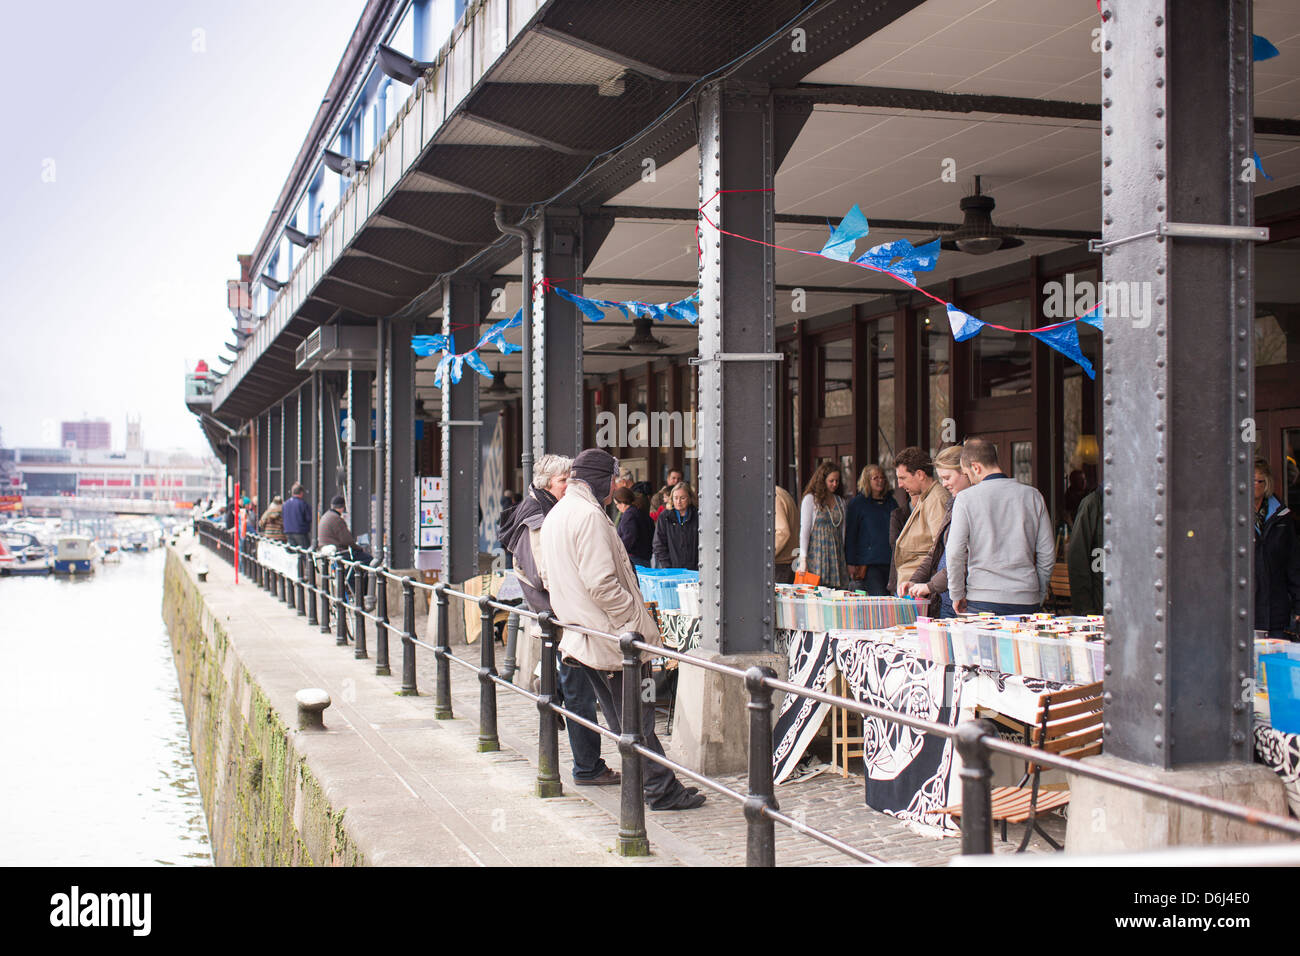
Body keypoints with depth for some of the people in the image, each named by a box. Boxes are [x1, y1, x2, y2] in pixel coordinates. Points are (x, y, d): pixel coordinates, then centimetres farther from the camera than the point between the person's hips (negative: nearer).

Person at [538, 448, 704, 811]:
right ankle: (661, 789, 2)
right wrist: (639, 622, -18)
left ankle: (652, 782, 20)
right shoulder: (589, 515, -18)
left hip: (581, 632, 10)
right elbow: (602, 583, -25)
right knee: (638, 718, -3)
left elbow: (547, 577, 21)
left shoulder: (554, 516, 14)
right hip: (613, 634, -10)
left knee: (620, 718, 13)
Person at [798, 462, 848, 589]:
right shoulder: (810, 499, 0)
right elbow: (804, 530, -2)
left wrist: (845, 559, 11)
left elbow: (842, 531, 17)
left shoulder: (840, 502, 16)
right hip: (818, 553, -4)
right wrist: (803, 559, -9)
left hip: (836, 555, 5)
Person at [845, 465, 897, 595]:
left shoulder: (891, 502, 16)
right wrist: (851, 564, -6)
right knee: (879, 598, -15)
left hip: (890, 562, 5)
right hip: (868, 563, -5)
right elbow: (850, 535, 0)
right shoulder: (857, 503, 2)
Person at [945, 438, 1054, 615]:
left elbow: (955, 553, -7)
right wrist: (1039, 597, 16)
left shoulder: (966, 499, -4)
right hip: (1027, 601, 3)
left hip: (982, 601, -3)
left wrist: (957, 595, 5)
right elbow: (1047, 552, 7)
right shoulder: (1032, 495, 5)